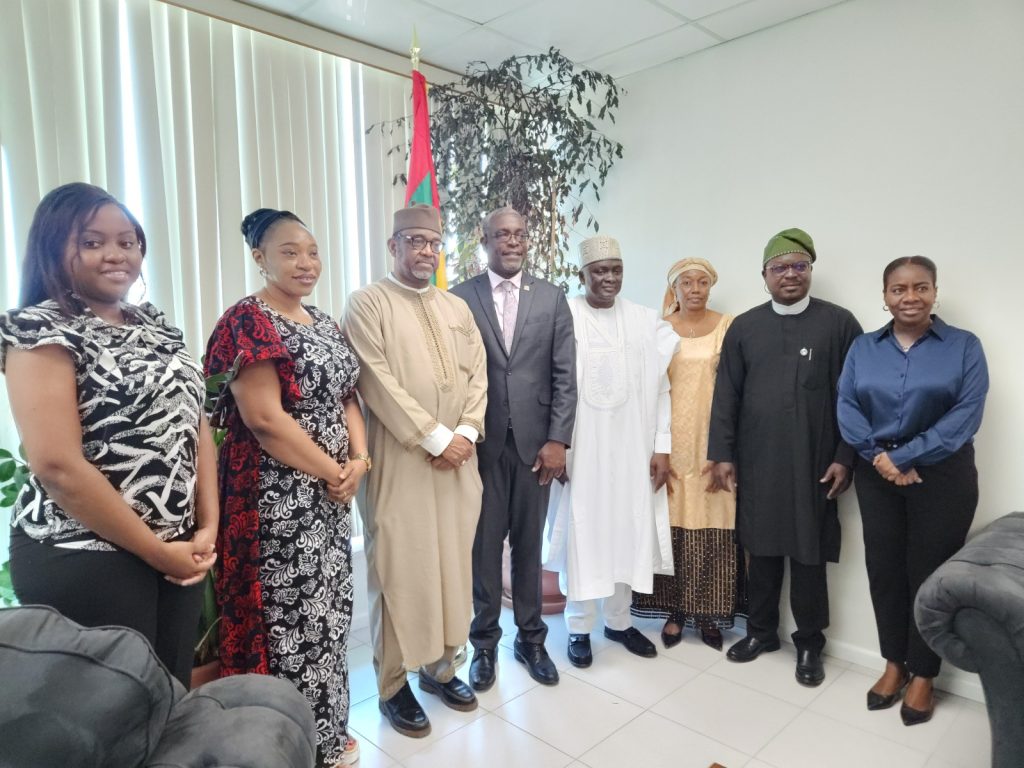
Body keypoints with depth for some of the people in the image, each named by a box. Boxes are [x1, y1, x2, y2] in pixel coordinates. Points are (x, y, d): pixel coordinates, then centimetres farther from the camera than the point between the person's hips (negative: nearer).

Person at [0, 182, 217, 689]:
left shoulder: (154, 323, 10)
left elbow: (195, 426, 8)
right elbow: (58, 465, -19)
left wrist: (208, 527, -1)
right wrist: (157, 551, -13)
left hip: (179, 549, 6)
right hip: (82, 561, -6)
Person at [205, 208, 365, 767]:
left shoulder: (324, 323, 12)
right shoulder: (247, 322, -13)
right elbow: (265, 418, -20)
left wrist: (358, 460, -4)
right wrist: (332, 473, -14)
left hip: (333, 490, 8)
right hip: (278, 499, -8)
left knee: (329, 609, 17)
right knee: (289, 617, 3)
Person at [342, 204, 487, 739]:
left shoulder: (458, 308, 15)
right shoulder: (368, 303, -4)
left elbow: (477, 375, 10)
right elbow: (378, 383, -13)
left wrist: (466, 432, -6)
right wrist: (435, 438, -15)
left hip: (458, 460, 6)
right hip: (399, 462, -5)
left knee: (452, 564, 12)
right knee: (399, 569, 3)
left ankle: (439, 666, 30)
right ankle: (393, 684, 20)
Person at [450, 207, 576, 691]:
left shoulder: (552, 298, 5)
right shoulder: (459, 298, 1)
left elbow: (565, 375, 1)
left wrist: (557, 440, -5)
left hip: (535, 441, 1)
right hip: (481, 442, -1)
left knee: (529, 542, 12)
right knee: (484, 544, 8)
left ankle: (531, 637, 29)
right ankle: (485, 642, 25)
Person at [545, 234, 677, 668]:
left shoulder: (646, 322, 4)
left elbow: (659, 389, 5)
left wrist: (662, 447, 1)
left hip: (631, 449, 3)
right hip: (580, 450, -3)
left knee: (628, 533, 12)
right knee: (580, 534, 6)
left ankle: (619, 621, 31)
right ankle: (579, 627, 23)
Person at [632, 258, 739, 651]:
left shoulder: (728, 326, 3)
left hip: (712, 443, 0)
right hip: (670, 443, 0)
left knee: (712, 526, 3)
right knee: (670, 525, 2)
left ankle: (709, 613, 19)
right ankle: (673, 611, 17)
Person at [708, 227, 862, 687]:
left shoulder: (839, 323, 0)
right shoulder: (744, 327, 6)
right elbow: (726, 395, 4)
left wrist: (845, 457, -6)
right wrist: (723, 453, 0)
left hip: (814, 463, -2)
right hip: (757, 462, 2)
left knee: (808, 555, 7)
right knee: (761, 550, 12)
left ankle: (809, 644, 25)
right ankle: (761, 630, 30)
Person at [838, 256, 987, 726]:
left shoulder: (964, 346, -3)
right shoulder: (863, 348, 4)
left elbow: (966, 415, -13)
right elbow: (846, 406, -3)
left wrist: (905, 458, -18)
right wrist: (878, 455, -16)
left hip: (942, 478, -2)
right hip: (877, 477, 2)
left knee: (930, 575, 7)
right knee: (884, 570, 9)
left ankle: (922, 675, 25)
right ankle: (894, 664, 28)